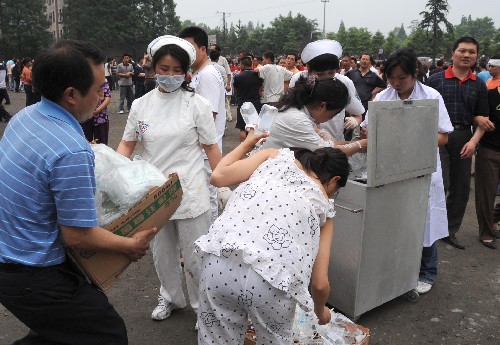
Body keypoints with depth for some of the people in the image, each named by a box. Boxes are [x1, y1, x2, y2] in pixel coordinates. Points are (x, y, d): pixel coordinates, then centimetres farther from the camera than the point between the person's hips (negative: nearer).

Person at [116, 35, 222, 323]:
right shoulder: (141, 105, 3)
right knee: (162, 252, 20)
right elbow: (127, 145, 7)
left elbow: (211, 148, -3)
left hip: (190, 193, -4)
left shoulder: (197, 104, -6)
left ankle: (204, 306, 29)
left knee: (195, 256, 6)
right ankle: (171, 297, 44)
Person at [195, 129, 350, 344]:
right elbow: (320, 283, 15)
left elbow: (218, 176, 10)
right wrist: (320, 311, 37)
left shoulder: (278, 156, 18)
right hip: (272, 281, 0)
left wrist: (247, 143, 28)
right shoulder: (324, 206, 18)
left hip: (220, 264, 1)